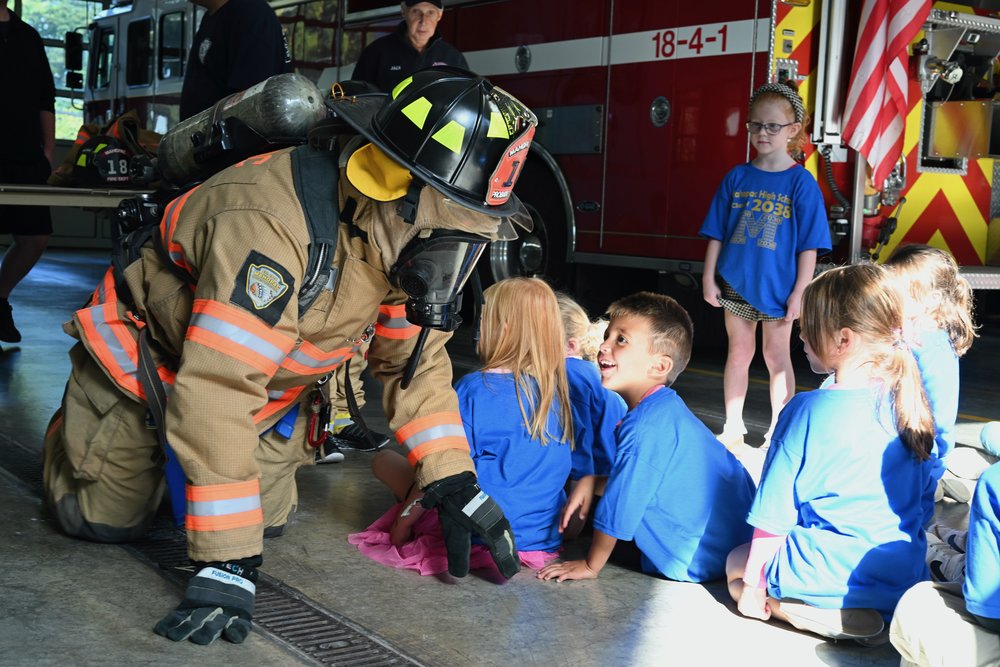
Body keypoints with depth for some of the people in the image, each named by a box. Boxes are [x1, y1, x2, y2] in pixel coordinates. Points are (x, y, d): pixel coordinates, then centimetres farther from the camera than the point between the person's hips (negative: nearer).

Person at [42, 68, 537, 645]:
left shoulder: (407, 238, -16)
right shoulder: (272, 223, -41)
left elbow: (416, 361, -5)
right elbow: (219, 388, -43)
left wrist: (455, 486, -16)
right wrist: (227, 565, -42)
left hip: (269, 383, 6)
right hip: (147, 359, -6)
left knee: (270, 519, 2)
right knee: (110, 520, -4)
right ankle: (70, 429, 27)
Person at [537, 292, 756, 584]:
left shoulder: (646, 426, -27)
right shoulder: (667, 407, 5)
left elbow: (618, 509, -19)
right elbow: (637, 479, 18)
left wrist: (590, 566, -5)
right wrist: (591, 481, 2)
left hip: (706, 564, -9)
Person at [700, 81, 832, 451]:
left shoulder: (801, 182, -5)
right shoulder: (737, 177, 4)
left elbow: (808, 245, -6)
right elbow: (717, 233, 8)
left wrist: (800, 292, -10)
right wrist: (709, 277, 3)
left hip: (777, 287, -3)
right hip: (736, 283, 3)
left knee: (777, 356, 5)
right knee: (739, 353, 11)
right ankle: (733, 428, 22)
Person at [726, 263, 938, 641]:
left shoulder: (808, 411, -18)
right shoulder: (909, 406, 0)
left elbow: (774, 513, -12)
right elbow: (925, 501, 12)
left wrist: (752, 585, 0)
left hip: (833, 572, -7)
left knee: (736, 565, 19)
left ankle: (827, 617, -7)